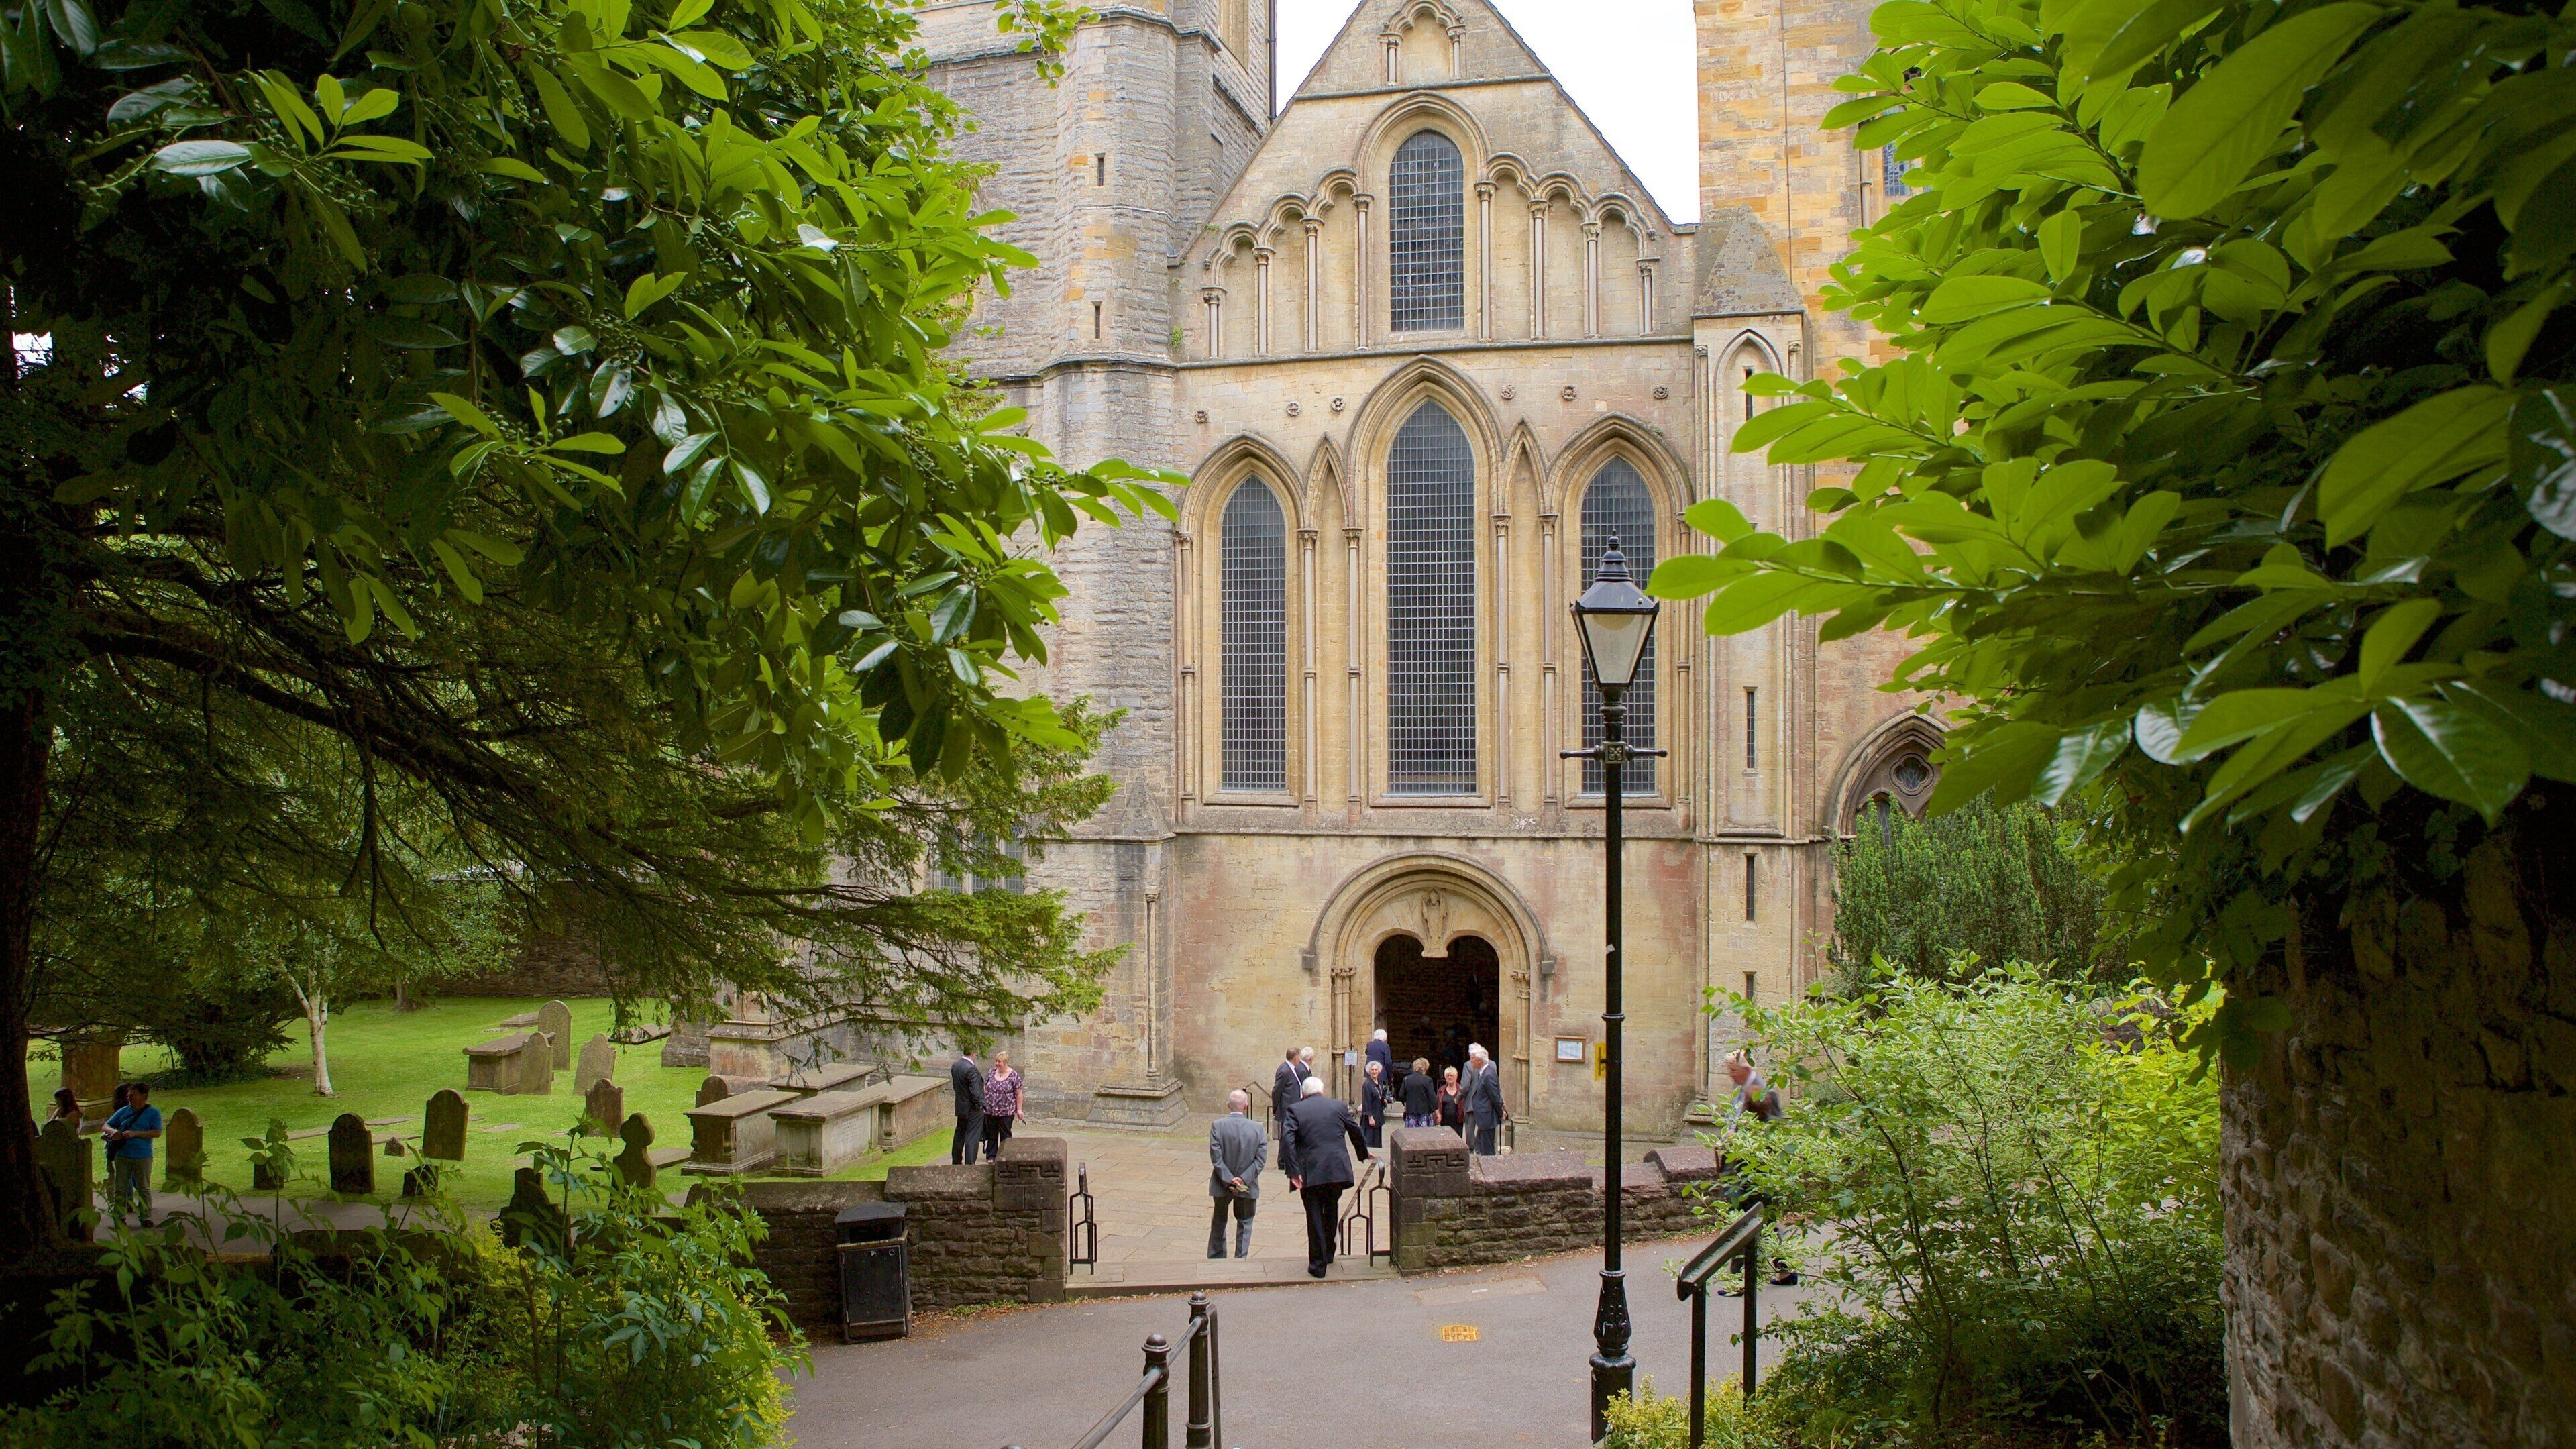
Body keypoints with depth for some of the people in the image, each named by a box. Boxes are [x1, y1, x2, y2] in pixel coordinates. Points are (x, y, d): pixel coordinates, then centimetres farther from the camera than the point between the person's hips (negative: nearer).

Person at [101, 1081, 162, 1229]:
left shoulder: (153, 1112, -1)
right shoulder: (124, 1111, 11)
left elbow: (157, 1132, -10)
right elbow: (107, 1126, 16)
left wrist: (135, 1134, -19)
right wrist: (113, 1131, -8)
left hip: (143, 1157, -4)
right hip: (122, 1154, 4)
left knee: (144, 1188, 3)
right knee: (120, 1188, 5)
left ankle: (145, 1216, 9)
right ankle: (119, 1216, 13)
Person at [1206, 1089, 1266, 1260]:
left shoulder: (1217, 1126, -12)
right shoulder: (1257, 1128, -8)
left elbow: (1216, 1157, -15)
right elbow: (1261, 1158, -11)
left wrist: (1228, 1180, -13)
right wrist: (1244, 1179, -12)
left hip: (1223, 1184, 0)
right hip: (1248, 1186, 0)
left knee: (1219, 1222, 20)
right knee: (1245, 1223, 15)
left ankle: (1216, 1259, 29)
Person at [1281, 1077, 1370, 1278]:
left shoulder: (1295, 1110, 0)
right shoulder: (1339, 1107, 7)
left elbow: (1287, 1141, -12)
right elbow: (1356, 1131, 19)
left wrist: (1293, 1171, -13)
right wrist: (1364, 1153, 37)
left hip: (1310, 1172, -2)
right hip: (1337, 1169, 2)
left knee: (1314, 1216, 5)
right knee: (1331, 1210, 23)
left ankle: (1318, 1264, 6)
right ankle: (1328, 1253, 33)